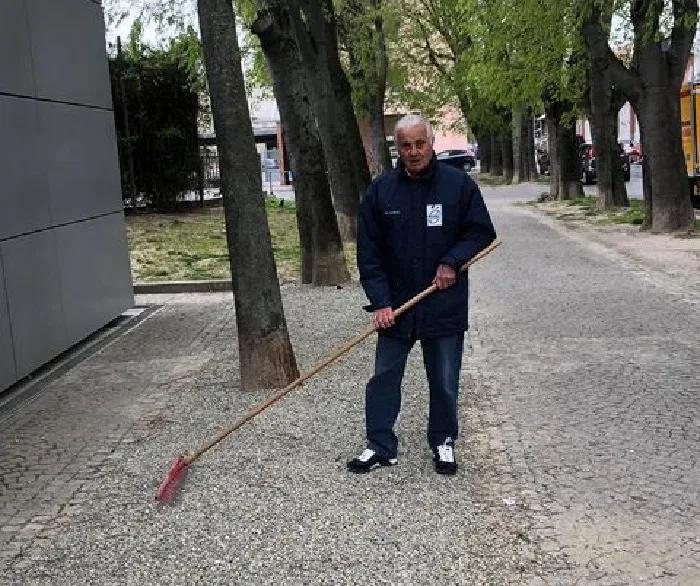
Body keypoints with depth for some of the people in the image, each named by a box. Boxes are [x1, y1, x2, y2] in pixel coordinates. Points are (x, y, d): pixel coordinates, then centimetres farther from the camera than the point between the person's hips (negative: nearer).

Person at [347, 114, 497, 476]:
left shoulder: (458, 184, -4)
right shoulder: (380, 190, -2)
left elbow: (482, 232, 3)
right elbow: (368, 253, -2)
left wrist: (452, 261, -13)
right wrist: (380, 302, -9)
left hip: (445, 304, -1)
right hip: (395, 304, 1)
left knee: (444, 381, 10)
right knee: (384, 377, 8)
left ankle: (443, 442, 29)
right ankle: (380, 446, 21)